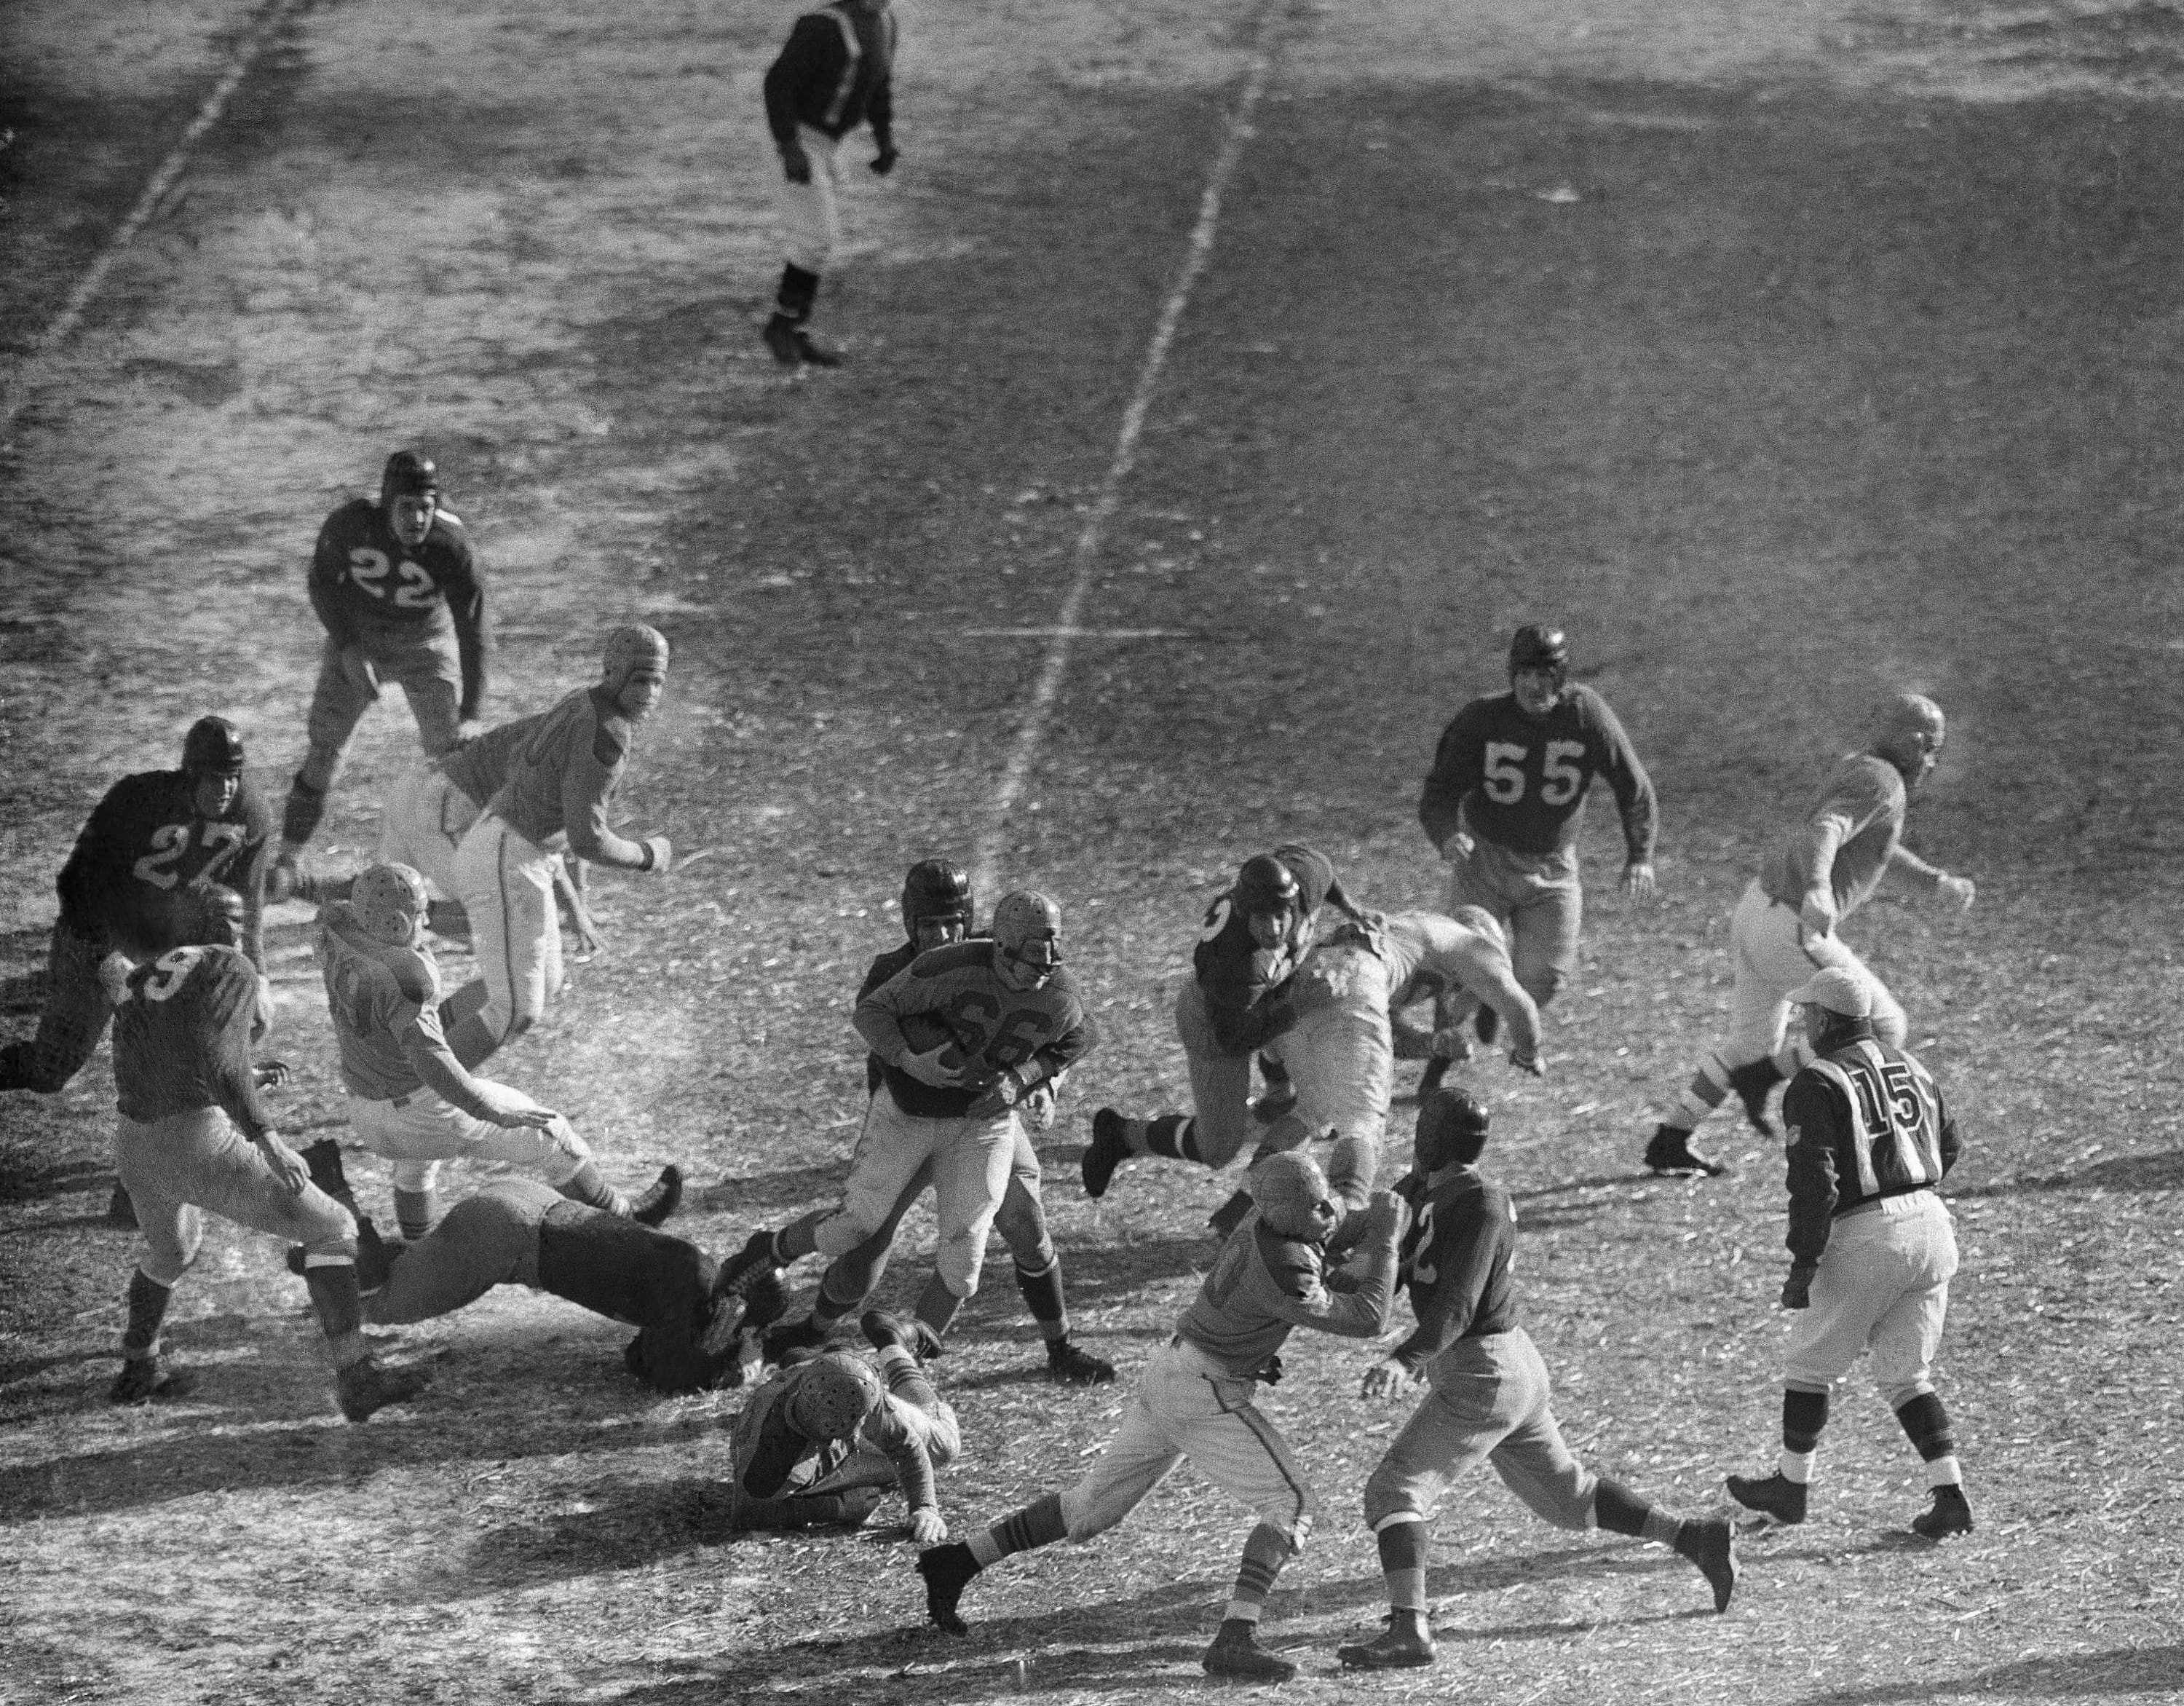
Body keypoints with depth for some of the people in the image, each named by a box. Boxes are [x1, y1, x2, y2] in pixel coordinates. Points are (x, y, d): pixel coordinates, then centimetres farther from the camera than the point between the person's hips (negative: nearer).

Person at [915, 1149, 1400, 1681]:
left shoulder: (1271, 1214, -3)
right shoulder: (1281, 1274, -27)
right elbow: (1365, 1320, -19)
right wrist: (1384, 1238, -13)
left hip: (1167, 1377, 9)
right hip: (1205, 1397, -9)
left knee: (1095, 1506, 19)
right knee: (1291, 1502, -10)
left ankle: (956, 1563, 23)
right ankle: (1235, 1638, -21)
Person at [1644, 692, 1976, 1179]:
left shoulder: (1856, 768, 15)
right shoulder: (1883, 784, -15)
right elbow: (1822, 833, -33)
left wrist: (1938, 882, 37)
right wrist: (1816, 889, -51)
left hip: (1759, 906, 10)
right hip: (1793, 932, -10)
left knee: (1752, 1042, 25)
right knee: (1883, 1031, 1)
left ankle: (1670, 1142, 24)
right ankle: (1761, 1079, 4)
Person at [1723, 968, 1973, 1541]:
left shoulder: (1818, 1085, -9)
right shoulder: (1910, 1067, 12)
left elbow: (1816, 1182, -17)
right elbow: (1950, 1148, 20)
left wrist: (1803, 1264, -15)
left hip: (1865, 1237, -6)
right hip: (1931, 1222, 6)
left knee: (1812, 1365, 13)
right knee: (1906, 1375, 14)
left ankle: (1791, 1486, 26)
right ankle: (1948, 1493, 2)